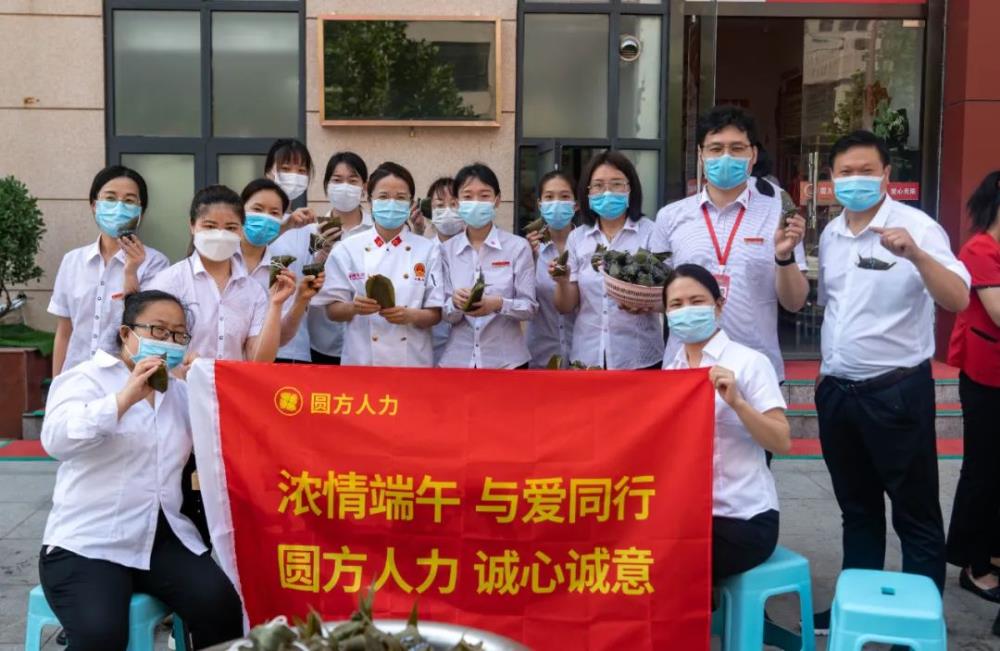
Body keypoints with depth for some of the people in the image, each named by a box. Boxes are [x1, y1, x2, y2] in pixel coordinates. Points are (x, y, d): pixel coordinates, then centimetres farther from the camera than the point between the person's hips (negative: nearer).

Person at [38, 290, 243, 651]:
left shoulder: (180, 391, 19)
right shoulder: (86, 378, 1)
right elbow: (55, 440, -19)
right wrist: (125, 398, -28)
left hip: (164, 538, 5)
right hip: (87, 543, -4)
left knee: (220, 605, -22)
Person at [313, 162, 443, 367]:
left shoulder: (428, 250, 0)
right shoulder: (347, 250, 0)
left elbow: (435, 314, 0)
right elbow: (332, 311, 1)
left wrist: (411, 316, -19)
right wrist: (354, 307, -19)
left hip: (413, 360, 0)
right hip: (362, 360, 0)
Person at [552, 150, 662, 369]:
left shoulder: (651, 233, -4)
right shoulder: (576, 238, 5)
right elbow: (566, 307, 6)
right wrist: (563, 283, -15)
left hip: (638, 358, -2)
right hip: (587, 357, 3)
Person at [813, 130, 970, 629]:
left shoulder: (917, 227, -12)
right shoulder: (830, 234, 8)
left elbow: (957, 300, -24)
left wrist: (915, 254, -38)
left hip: (896, 390, -6)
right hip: (837, 390, 6)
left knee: (914, 515, 5)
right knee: (857, 509, 18)